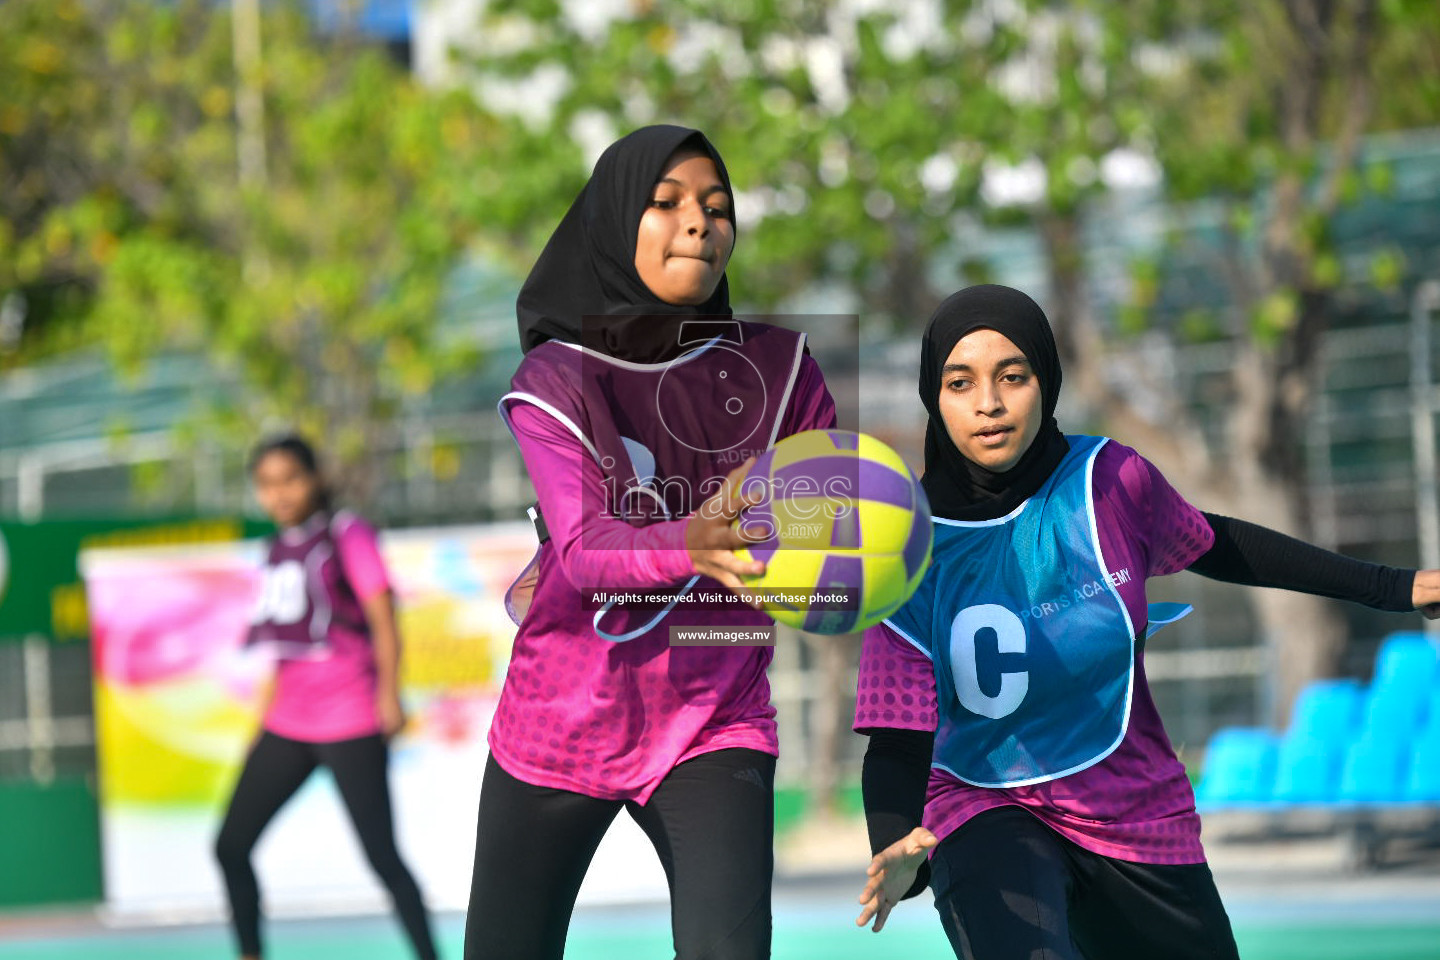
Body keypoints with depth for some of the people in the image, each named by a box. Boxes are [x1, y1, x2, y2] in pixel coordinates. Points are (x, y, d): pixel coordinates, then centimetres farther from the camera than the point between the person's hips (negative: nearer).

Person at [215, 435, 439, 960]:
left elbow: (383, 620, -10)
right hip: (288, 724, 7)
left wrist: (389, 692, -20)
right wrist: (267, 713, 21)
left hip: (350, 723, -7)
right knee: (230, 846, 5)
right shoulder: (280, 548, 15)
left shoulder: (347, 535, -4)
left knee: (382, 857, -10)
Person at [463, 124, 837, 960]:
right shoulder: (555, 381, -7)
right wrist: (692, 546, -44)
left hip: (715, 725, 0)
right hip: (560, 723, 0)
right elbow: (582, 549, -22)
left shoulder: (777, 368, -1)